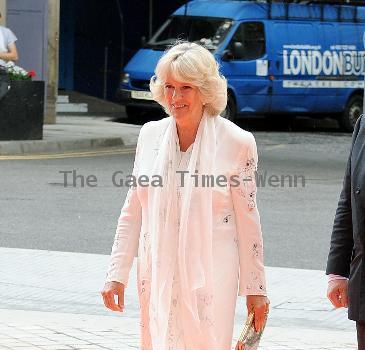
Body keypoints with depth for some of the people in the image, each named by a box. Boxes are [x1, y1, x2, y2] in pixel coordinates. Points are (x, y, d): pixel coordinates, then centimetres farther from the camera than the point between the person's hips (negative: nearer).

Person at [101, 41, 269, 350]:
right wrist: (117, 274, 7)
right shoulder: (150, 135, 7)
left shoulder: (236, 142, -5)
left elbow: (248, 221, -2)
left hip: (210, 277, -4)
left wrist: (256, 288, 0)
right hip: (157, 276, 4)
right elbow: (132, 212, 11)